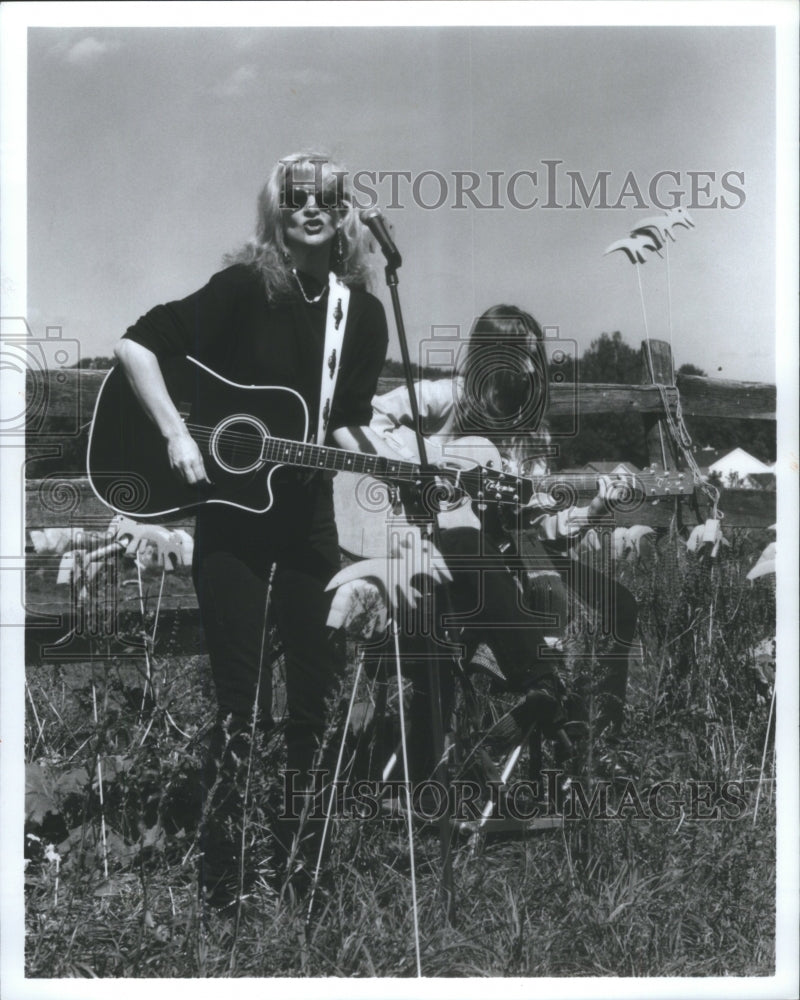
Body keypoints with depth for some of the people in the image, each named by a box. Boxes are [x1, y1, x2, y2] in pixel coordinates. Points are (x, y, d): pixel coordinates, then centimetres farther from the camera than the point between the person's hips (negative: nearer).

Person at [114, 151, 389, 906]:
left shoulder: (362, 313, 4)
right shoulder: (245, 288, -9)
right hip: (231, 514, -4)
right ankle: (219, 873, 12)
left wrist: (351, 444, -11)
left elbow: (347, 421, 10)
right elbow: (135, 344, -12)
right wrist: (177, 435, -20)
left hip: (308, 518, 4)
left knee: (316, 695, 10)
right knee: (242, 703, -3)